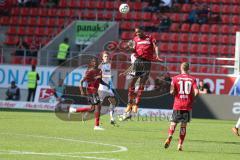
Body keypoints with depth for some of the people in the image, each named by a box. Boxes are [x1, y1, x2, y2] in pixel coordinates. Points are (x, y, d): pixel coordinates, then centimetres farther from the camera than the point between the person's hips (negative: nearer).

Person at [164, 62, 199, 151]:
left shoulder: (175, 78, -1)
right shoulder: (192, 79, 0)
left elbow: (172, 91, -8)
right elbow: (196, 92, -10)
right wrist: (192, 97, 9)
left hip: (177, 105, 0)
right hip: (188, 106, 0)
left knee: (173, 123, 9)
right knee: (184, 125, 8)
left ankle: (169, 137, -17)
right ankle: (180, 144, 5)